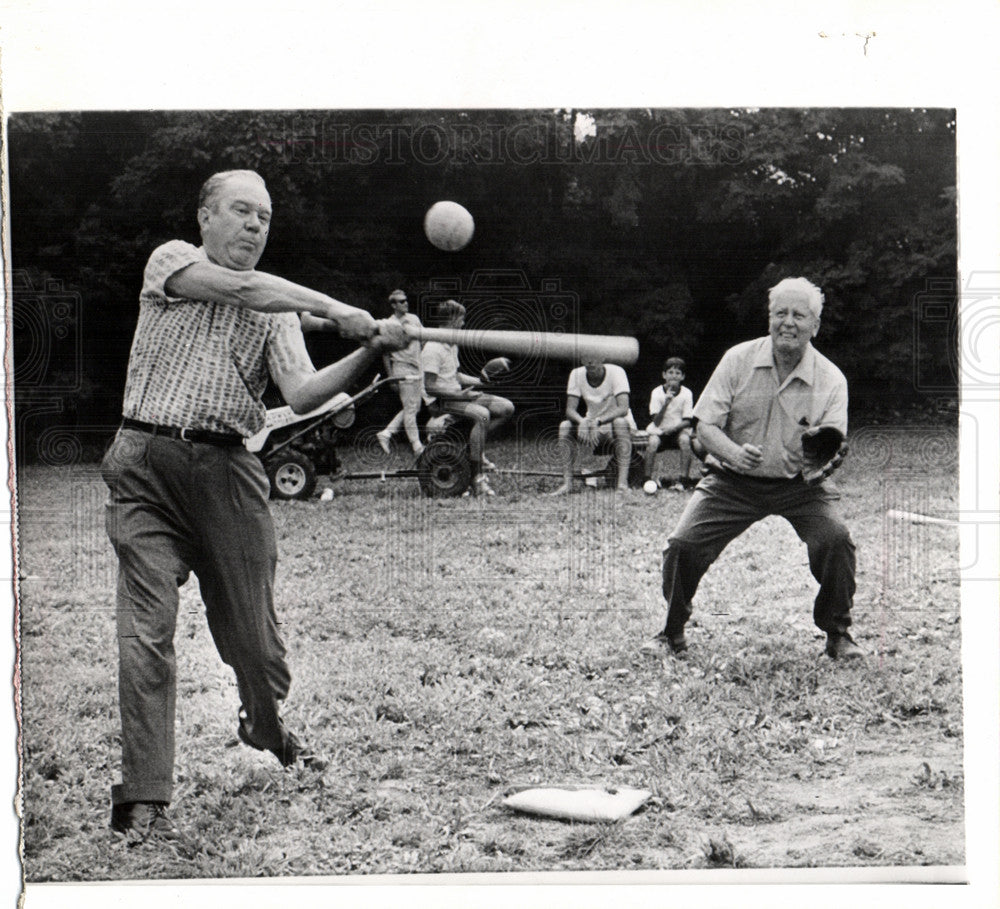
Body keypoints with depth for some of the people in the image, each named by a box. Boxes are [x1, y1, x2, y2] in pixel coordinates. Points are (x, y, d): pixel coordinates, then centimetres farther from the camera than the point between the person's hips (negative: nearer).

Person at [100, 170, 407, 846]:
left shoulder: (280, 309, 14)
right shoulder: (170, 261, 9)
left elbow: (303, 393, -3)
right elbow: (239, 289, -12)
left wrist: (368, 352, -20)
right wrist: (337, 310, -17)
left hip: (229, 471, 2)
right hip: (147, 464, -2)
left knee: (252, 630, 6)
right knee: (148, 630, -9)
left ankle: (266, 727, 38)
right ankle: (143, 803, -3)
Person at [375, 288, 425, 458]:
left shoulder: (414, 319, 7)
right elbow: (385, 353, -6)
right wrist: (391, 377, -8)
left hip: (418, 370, 7)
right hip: (403, 371, -7)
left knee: (414, 408, 10)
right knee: (410, 409, -3)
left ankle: (386, 433, 19)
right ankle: (417, 447, 3)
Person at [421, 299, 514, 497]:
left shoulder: (452, 345, 16)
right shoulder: (433, 349, -16)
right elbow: (430, 386, -20)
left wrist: (481, 381, 11)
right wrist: (460, 395, -23)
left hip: (458, 394, 9)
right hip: (440, 401, -9)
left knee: (506, 408, -3)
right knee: (481, 414, -34)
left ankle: (477, 448, 1)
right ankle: (477, 479, -33)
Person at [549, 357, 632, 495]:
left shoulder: (616, 372, -18)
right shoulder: (577, 374, -7)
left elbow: (623, 409, -30)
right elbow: (570, 409, -12)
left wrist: (598, 421, -43)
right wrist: (582, 421, -35)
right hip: (592, 427, 4)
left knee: (620, 422, -37)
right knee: (564, 425, -21)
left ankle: (622, 483, -40)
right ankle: (567, 483, -19)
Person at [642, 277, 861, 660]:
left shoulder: (831, 379, -7)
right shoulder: (738, 360, -6)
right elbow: (706, 426, -8)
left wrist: (819, 459, -35)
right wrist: (735, 452, -28)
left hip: (799, 485, 0)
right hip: (734, 482, 0)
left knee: (836, 539, -24)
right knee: (682, 545, -15)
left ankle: (838, 634, 3)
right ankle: (672, 632, 12)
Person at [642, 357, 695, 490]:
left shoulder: (686, 393, -4)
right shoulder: (657, 392, -7)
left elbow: (687, 421, -5)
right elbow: (656, 422, -15)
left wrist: (674, 427, -25)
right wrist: (666, 402, -27)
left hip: (678, 429, 0)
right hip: (659, 430, 0)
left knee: (685, 439, -32)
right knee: (652, 442, -32)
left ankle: (682, 480, -27)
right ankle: (647, 479, -21)